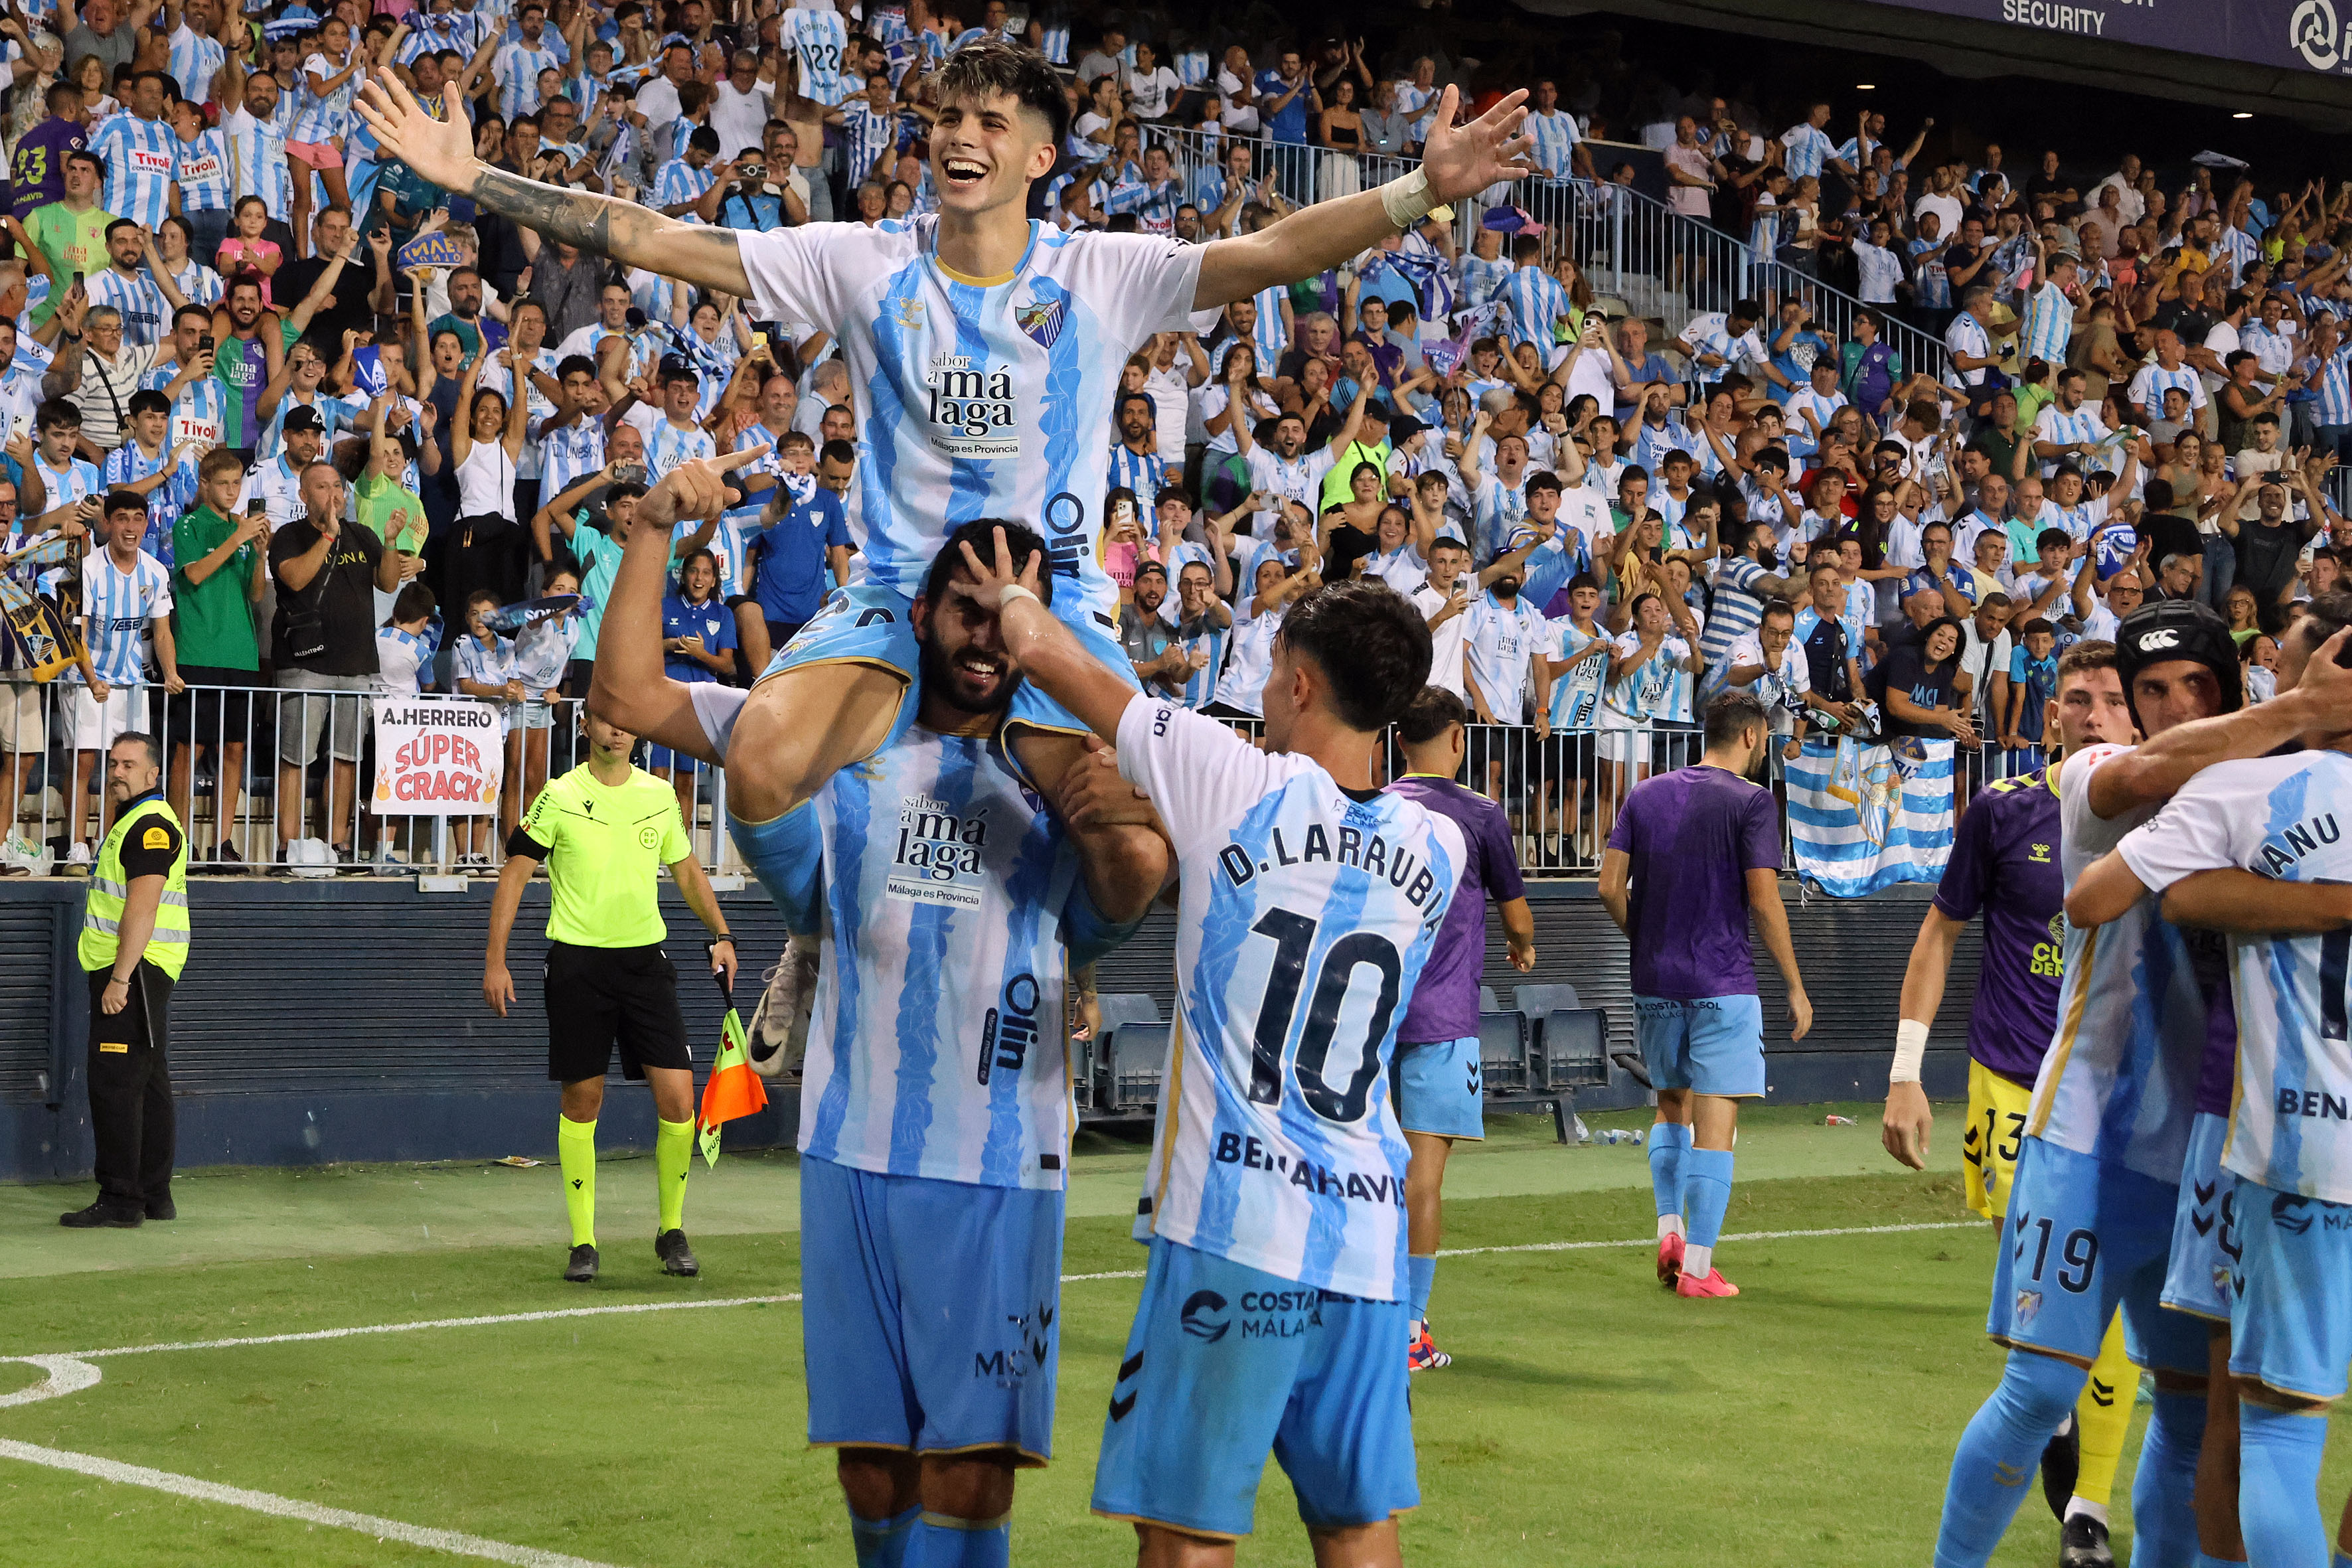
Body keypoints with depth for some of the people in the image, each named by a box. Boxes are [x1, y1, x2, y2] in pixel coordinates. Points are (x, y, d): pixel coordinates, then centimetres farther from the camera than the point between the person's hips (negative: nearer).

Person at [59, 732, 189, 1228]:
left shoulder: (150, 826, -15)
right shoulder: (132, 823, 20)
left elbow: (142, 909, -23)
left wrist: (120, 978, -26)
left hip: (135, 967, -11)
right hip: (130, 970, 11)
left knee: (114, 1080, -12)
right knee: (146, 1083, 12)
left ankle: (120, 1200, -12)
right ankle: (154, 1196, 17)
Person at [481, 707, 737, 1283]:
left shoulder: (659, 795, 7)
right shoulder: (559, 797, -3)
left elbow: (687, 870, 20)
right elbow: (515, 873, -1)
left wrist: (720, 936, 13)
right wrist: (495, 960, -7)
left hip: (645, 960, 2)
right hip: (577, 963, -2)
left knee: (678, 1099, -5)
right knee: (581, 1103, 2)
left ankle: (672, 1231, 12)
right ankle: (583, 1243, 12)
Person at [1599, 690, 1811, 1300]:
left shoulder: (1646, 795, 8)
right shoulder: (1749, 801, -7)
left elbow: (1611, 887, 4)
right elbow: (1764, 900, -12)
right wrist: (1796, 987, -5)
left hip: (1655, 981, 5)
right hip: (1723, 984, -5)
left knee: (1672, 1106, 22)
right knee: (1715, 1125, -2)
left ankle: (1669, 1231, 10)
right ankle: (1697, 1267, -3)